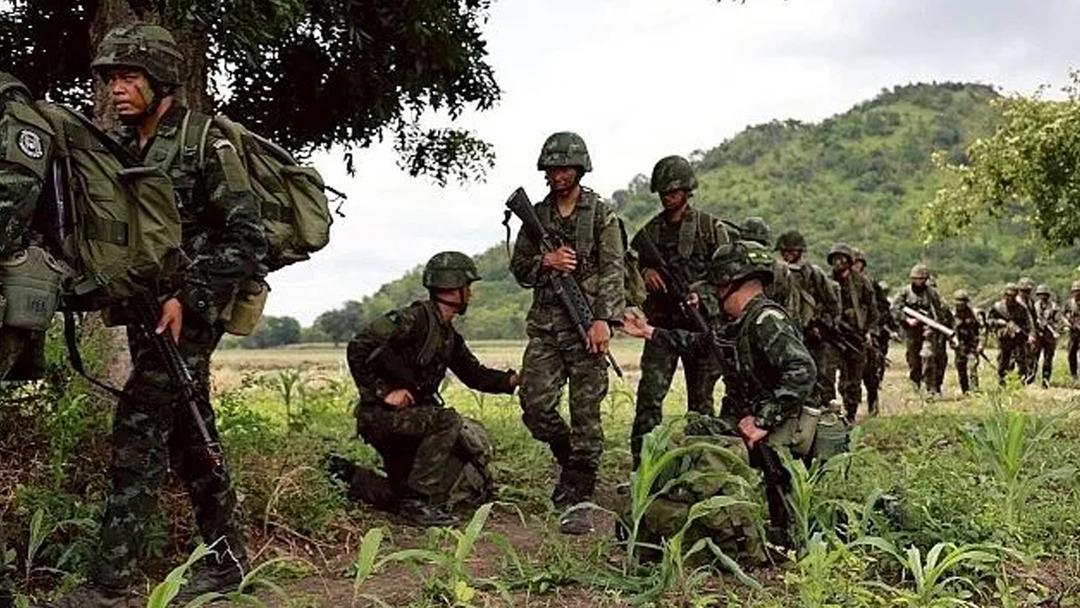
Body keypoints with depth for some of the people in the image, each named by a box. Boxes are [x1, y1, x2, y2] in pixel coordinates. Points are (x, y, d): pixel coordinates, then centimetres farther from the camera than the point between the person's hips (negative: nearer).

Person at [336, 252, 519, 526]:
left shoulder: (449, 335, 10)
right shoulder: (416, 318, -19)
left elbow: (475, 374, 16)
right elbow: (358, 348, -25)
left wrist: (515, 379, 1)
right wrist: (383, 392, -23)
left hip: (408, 416, 9)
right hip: (378, 414, -9)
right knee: (448, 420, -27)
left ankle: (346, 477, 25)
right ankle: (417, 502, -21)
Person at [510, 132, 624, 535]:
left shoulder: (602, 215, 1)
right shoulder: (536, 215, 13)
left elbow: (613, 271, -6)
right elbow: (519, 267, 14)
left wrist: (603, 320, -17)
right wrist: (546, 261, -7)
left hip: (587, 324, -3)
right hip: (545, 325, 4)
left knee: (585, 413, -3)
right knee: (536, 404, -7)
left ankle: (577, 499, 3)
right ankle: (569, 458, 22)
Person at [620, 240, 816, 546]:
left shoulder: (767, 320, -21)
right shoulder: (731, 322, 9)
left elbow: (802, 371, -33)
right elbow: (699, 343, 29)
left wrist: (763, 421, -31)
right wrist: (649, 332, 30)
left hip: (775, 433, -9)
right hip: (739, 422, 9)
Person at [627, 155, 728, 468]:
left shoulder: (710, 227, 2)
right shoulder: (649, 231, 11)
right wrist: (644, 271, -6)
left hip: (700, 323, -2)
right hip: (661, 324, 2)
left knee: (700, 399, 6)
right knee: (649, 396, -8)